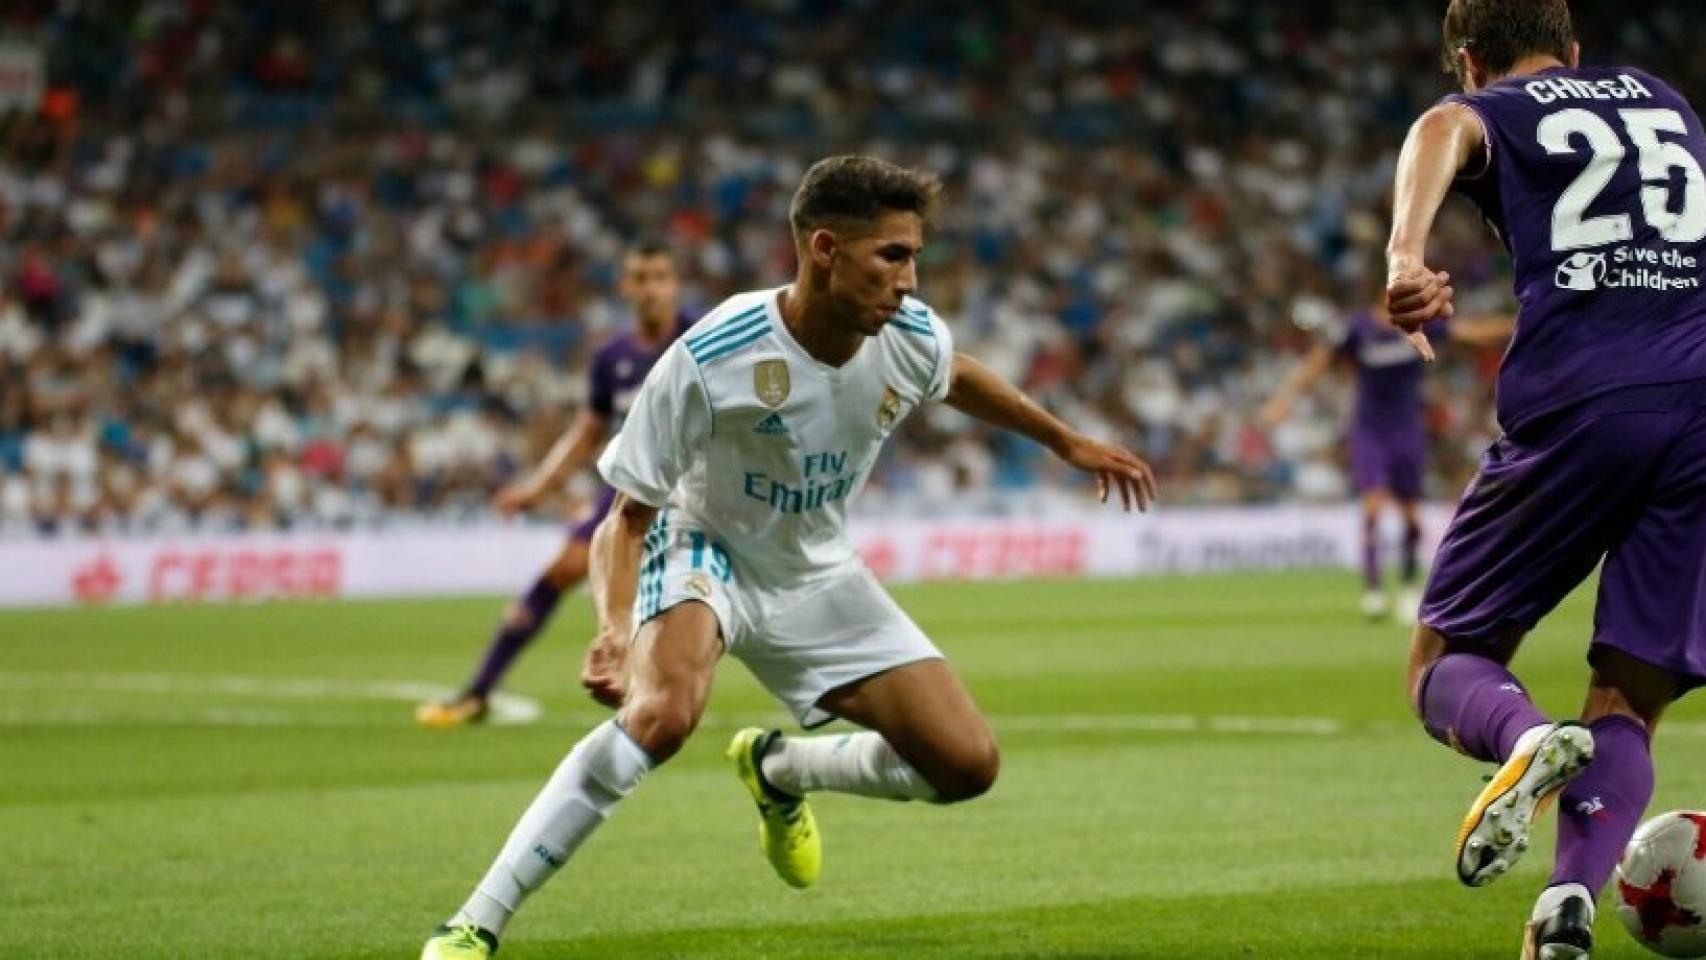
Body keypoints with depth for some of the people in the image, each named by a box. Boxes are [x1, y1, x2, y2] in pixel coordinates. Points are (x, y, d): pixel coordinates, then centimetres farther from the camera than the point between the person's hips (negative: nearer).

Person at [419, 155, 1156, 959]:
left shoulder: (912, 339, -16)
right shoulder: (709, 359, -31)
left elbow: (959, 379, 12)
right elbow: (629, 513, -23)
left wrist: (1068, 443, 23)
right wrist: (615, 628, -41)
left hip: (813, 576, 6)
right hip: (705, 550, -5)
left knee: (966, 765, -3)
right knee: (664, 712, -38)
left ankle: (777, 769, 27)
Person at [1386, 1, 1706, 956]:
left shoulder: (1489, 113, 14)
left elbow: (1441, 130, -12)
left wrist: (1407, 253, -30)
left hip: (1580, 406, -3)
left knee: (1448, 663, 11)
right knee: (1628, 702, 7)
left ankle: (1529, 740, -24)